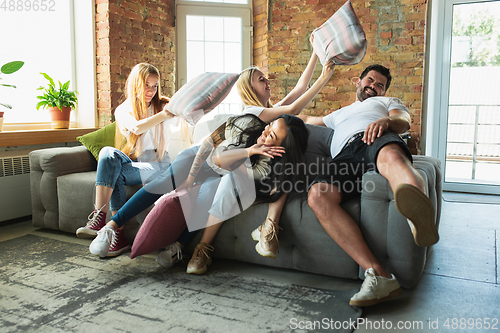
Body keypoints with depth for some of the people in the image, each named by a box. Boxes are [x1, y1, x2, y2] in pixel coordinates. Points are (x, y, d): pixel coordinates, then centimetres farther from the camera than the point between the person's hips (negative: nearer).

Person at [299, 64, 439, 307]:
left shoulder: (388, 102, 38)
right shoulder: (339, 115, 49)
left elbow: (404, 122, 14)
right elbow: (307, 119, 62)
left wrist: (386, 120, -9)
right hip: (344, 157, 3)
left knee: (390, 155, -43)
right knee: (317, 195, -34)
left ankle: (419, 215, -79)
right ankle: (378, 275, -44)